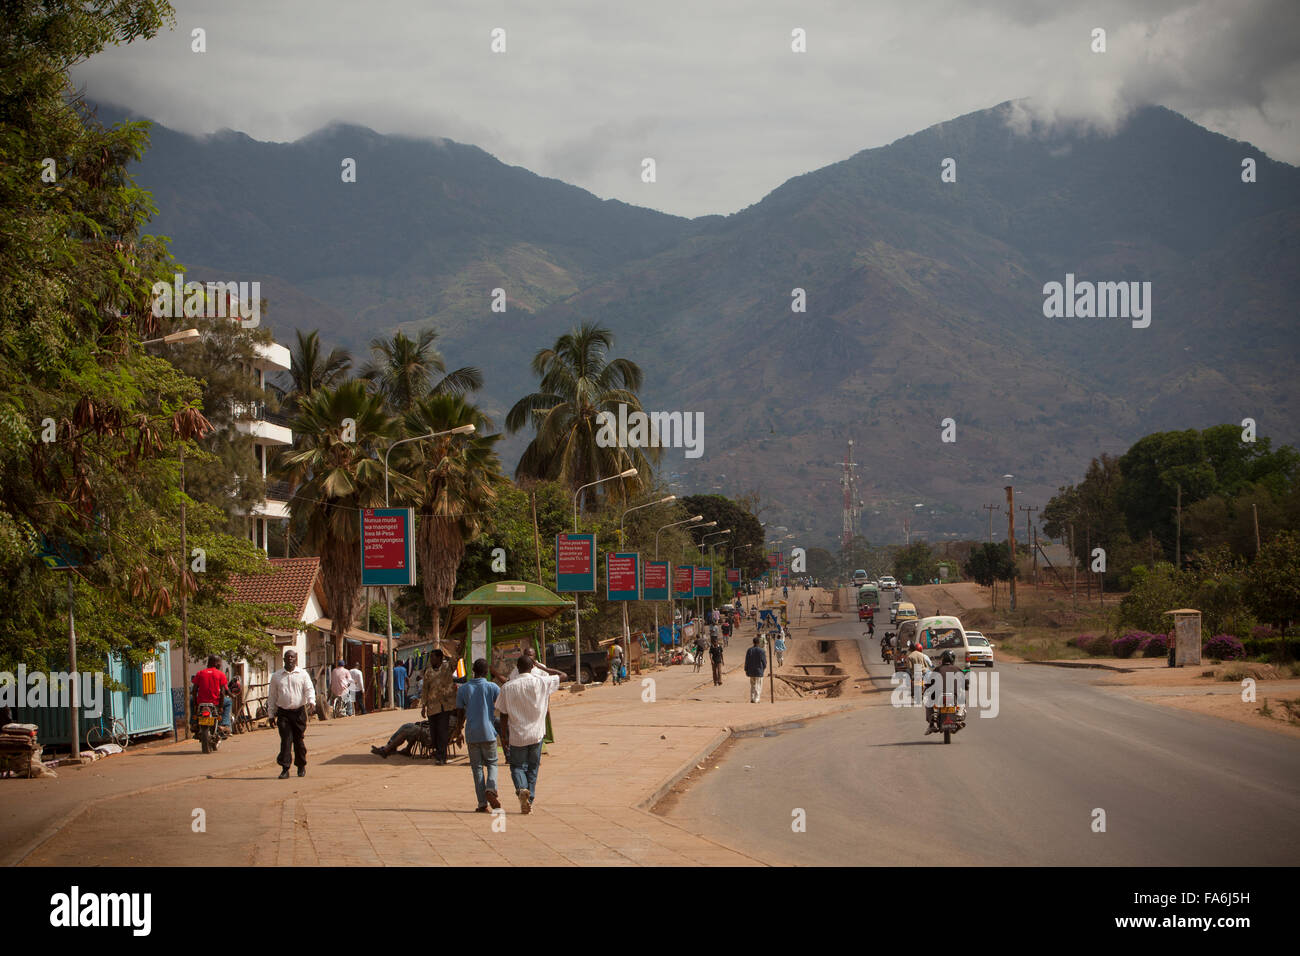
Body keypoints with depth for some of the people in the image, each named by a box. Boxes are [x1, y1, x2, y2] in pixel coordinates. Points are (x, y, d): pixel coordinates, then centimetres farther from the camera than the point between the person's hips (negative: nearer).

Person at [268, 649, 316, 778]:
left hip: (299, 712, 0)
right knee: (285, 740, -9)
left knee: (298, 740, 6)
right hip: (283, 713, 0)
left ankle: (301, 766, 22)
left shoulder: (302, 674, 6)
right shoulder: (276, 676, 10)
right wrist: (271, 714, 10)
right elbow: (272, 696, 13)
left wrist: (311, 701, -24)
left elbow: (309, 689, -3)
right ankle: (285, 769, -10)